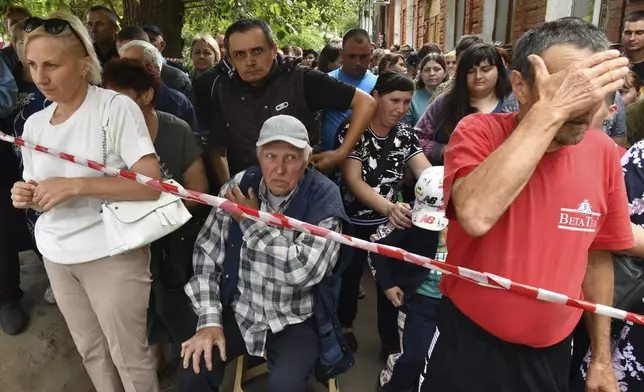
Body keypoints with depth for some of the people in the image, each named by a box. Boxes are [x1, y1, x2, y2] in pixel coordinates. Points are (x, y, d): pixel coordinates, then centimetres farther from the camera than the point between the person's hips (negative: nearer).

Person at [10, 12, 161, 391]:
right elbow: (42, 197, 16)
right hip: (55, 254, 7)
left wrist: (76, 185, -26)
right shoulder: (34, 123, 6)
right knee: (91, 351, 20)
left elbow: (152, 184, -22)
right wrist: (26, 196, -7)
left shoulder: (117, 107, -15)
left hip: (111, 253, -6)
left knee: (128, 354, 6)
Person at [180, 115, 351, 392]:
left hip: (295, 320, -2)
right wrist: (209, 320, -10)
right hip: (239, 311, 3)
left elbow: (305, 270, -26)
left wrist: (251, 222, -18)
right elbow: (206, 253, -2)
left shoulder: (324, 197, -16)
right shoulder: (239, 187, -5)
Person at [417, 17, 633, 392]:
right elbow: (475, 216, -39)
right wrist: (551, 110, -34)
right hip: (468, 339, -3)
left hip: (552, 349, 4)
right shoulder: (480, 132, -18)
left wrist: (602, 356, 10)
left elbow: (597, 255, 5)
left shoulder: (602, 151, -7)